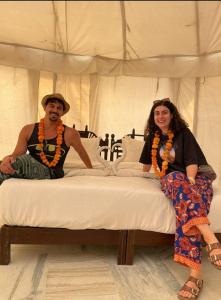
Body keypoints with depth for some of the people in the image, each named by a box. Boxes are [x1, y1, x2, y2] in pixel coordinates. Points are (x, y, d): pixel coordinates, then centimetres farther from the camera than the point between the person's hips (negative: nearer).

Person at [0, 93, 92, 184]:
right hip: (30, 171, 3)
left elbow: (82, 153, 15)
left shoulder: (70, 134, -2)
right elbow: (16, 155, 0)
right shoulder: (28, 130, 4)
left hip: (52, 175, -3)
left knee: (23, 159, -31)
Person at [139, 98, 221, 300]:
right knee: (176, 179, -41)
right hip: (172, 179, 1)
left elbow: (192, 161, -12)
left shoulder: (184, 134, 3)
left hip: (196, 177, -1)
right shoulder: (153, 137, 16)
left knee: (188, 209, -39)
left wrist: (190, 180, -30)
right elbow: (147, 163, 33)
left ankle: (195, 272, -51)